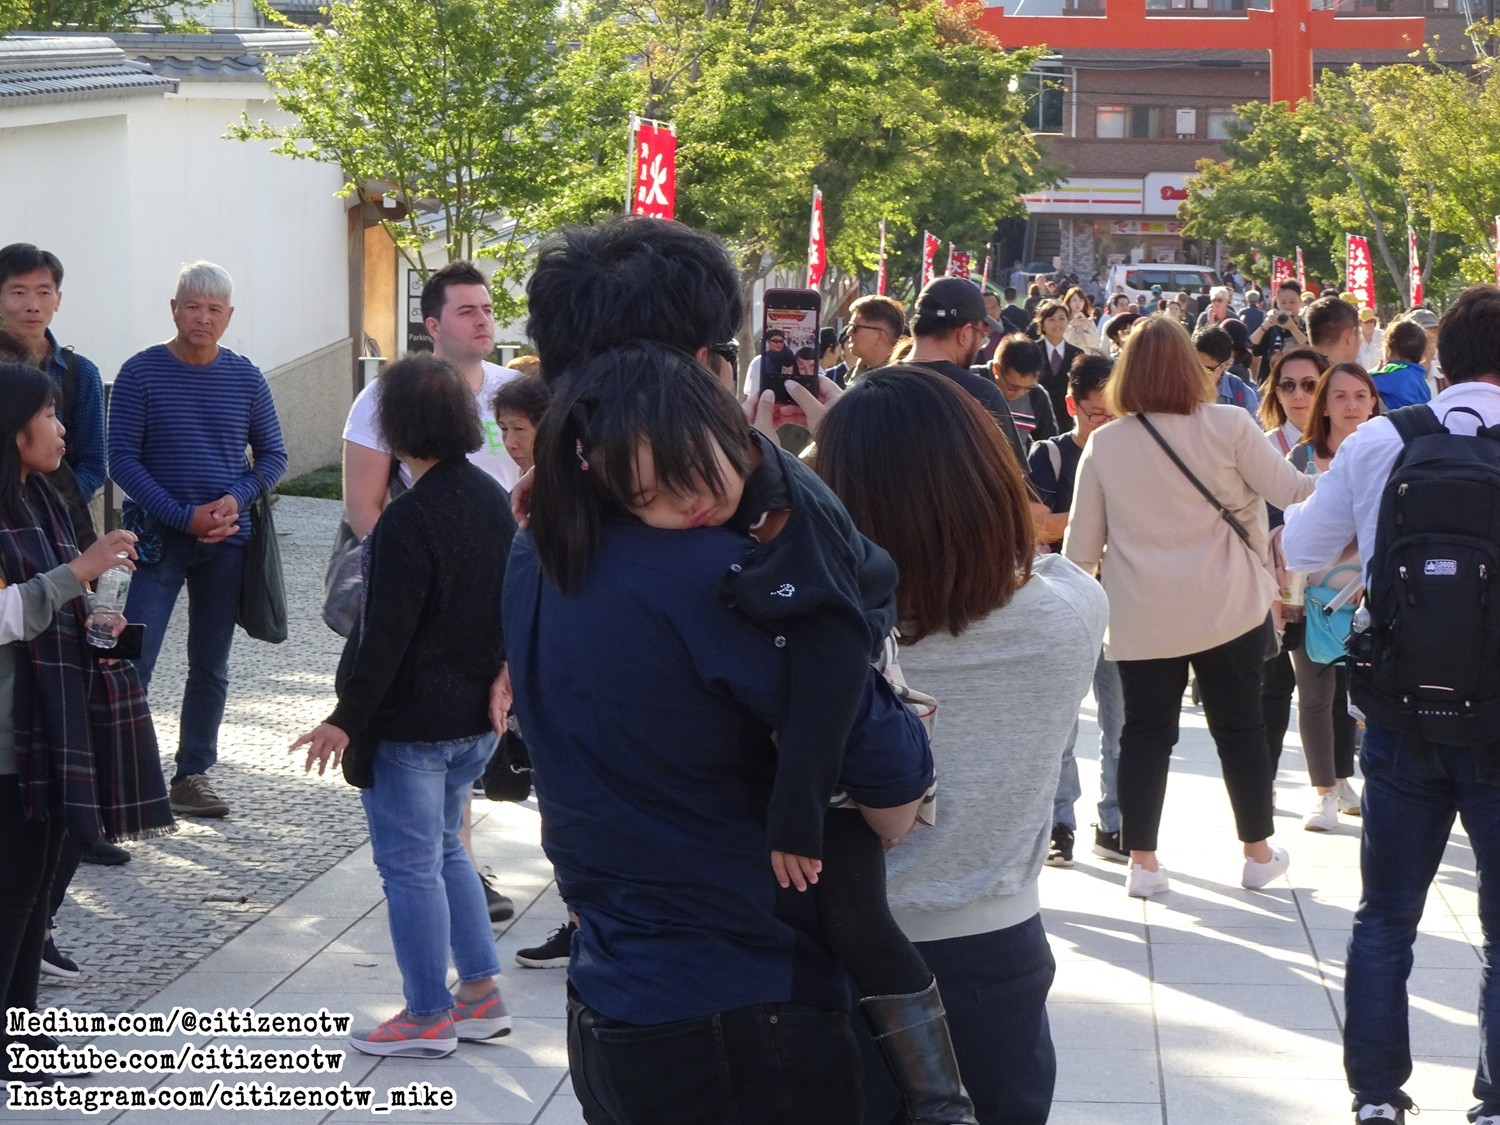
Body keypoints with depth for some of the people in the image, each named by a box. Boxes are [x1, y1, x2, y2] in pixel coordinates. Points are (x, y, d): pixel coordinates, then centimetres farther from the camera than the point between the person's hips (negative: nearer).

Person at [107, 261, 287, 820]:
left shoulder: (246, 378, 4)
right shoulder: (141, 372, -6)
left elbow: (272, 455, 9)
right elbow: (122, 458, -8)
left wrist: (237, 498, -11)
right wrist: (185, 516, -16)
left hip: (226, 542, 4)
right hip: (157, 538, -3)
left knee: (211, 667, 10)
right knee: (134, 661, -9)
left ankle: (193, 775, 21)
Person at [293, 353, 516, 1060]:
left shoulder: (409, 520, -21)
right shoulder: (493, 500, 4)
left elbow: (386, 636, -22)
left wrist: (346, 720, -15)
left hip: (411, 723, -9)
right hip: (476, 716, 9)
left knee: (411, 866, 3)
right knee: (445, 850, 22)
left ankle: (427, 1018, 13)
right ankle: (481, 995, 25)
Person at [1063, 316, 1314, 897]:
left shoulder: (1104, 444, -2)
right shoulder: (1227, 425, -10)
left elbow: (1082, 541, 4)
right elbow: (1288, 490, -6)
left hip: (1141, 616, 1)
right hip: (1228, 607, -1)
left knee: (1145, 731, 9)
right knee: (1239, 725, 11)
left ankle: (1142, 863, 9)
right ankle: (1258, 853, 21)